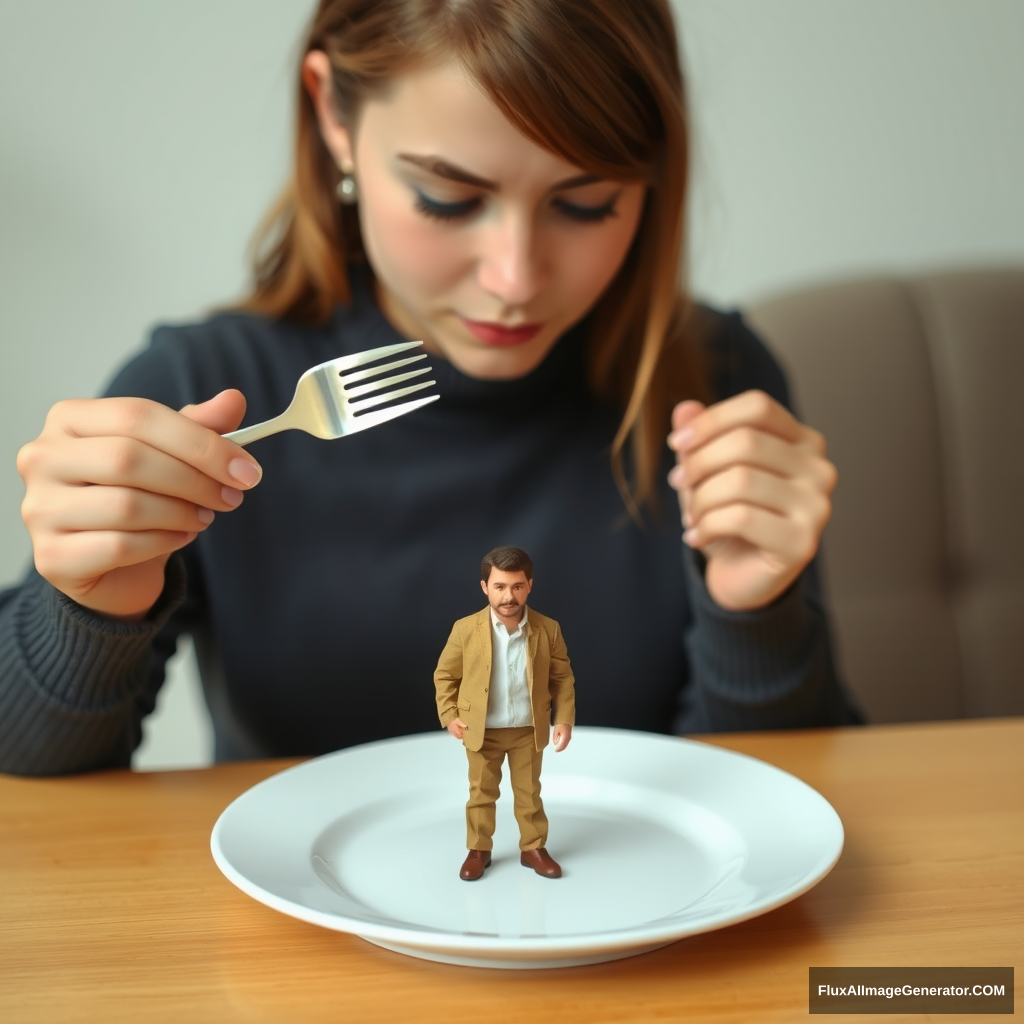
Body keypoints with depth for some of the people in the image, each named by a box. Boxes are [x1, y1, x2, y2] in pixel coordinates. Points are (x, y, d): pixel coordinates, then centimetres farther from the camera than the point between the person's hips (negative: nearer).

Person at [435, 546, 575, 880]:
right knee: (481, 793, 14)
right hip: (481, 730, -1)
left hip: (529, 730, 1)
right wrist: (449, 715, -8)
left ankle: (533, 848, 32)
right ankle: (478, 850, 31)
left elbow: (562, 678, 0)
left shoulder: (548, 629, -11)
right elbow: (445, 675, -1)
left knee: (529, 793, 15)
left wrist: (564, 719, -7)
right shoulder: (465, 629, -14)